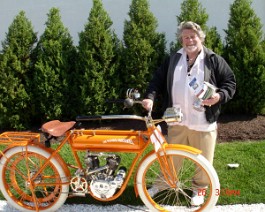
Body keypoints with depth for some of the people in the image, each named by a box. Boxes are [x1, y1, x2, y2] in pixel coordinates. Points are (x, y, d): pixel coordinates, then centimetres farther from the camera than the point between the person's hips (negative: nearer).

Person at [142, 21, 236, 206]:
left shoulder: (214, 60, -1)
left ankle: (200, 189, 34)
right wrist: (150, 97, -10)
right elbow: (158, 79, 7)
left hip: (203, 122, -2)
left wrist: (219, 96, -18)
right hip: (177, 121, 2)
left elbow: (230, 82, 1)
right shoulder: (173, 59, 8)